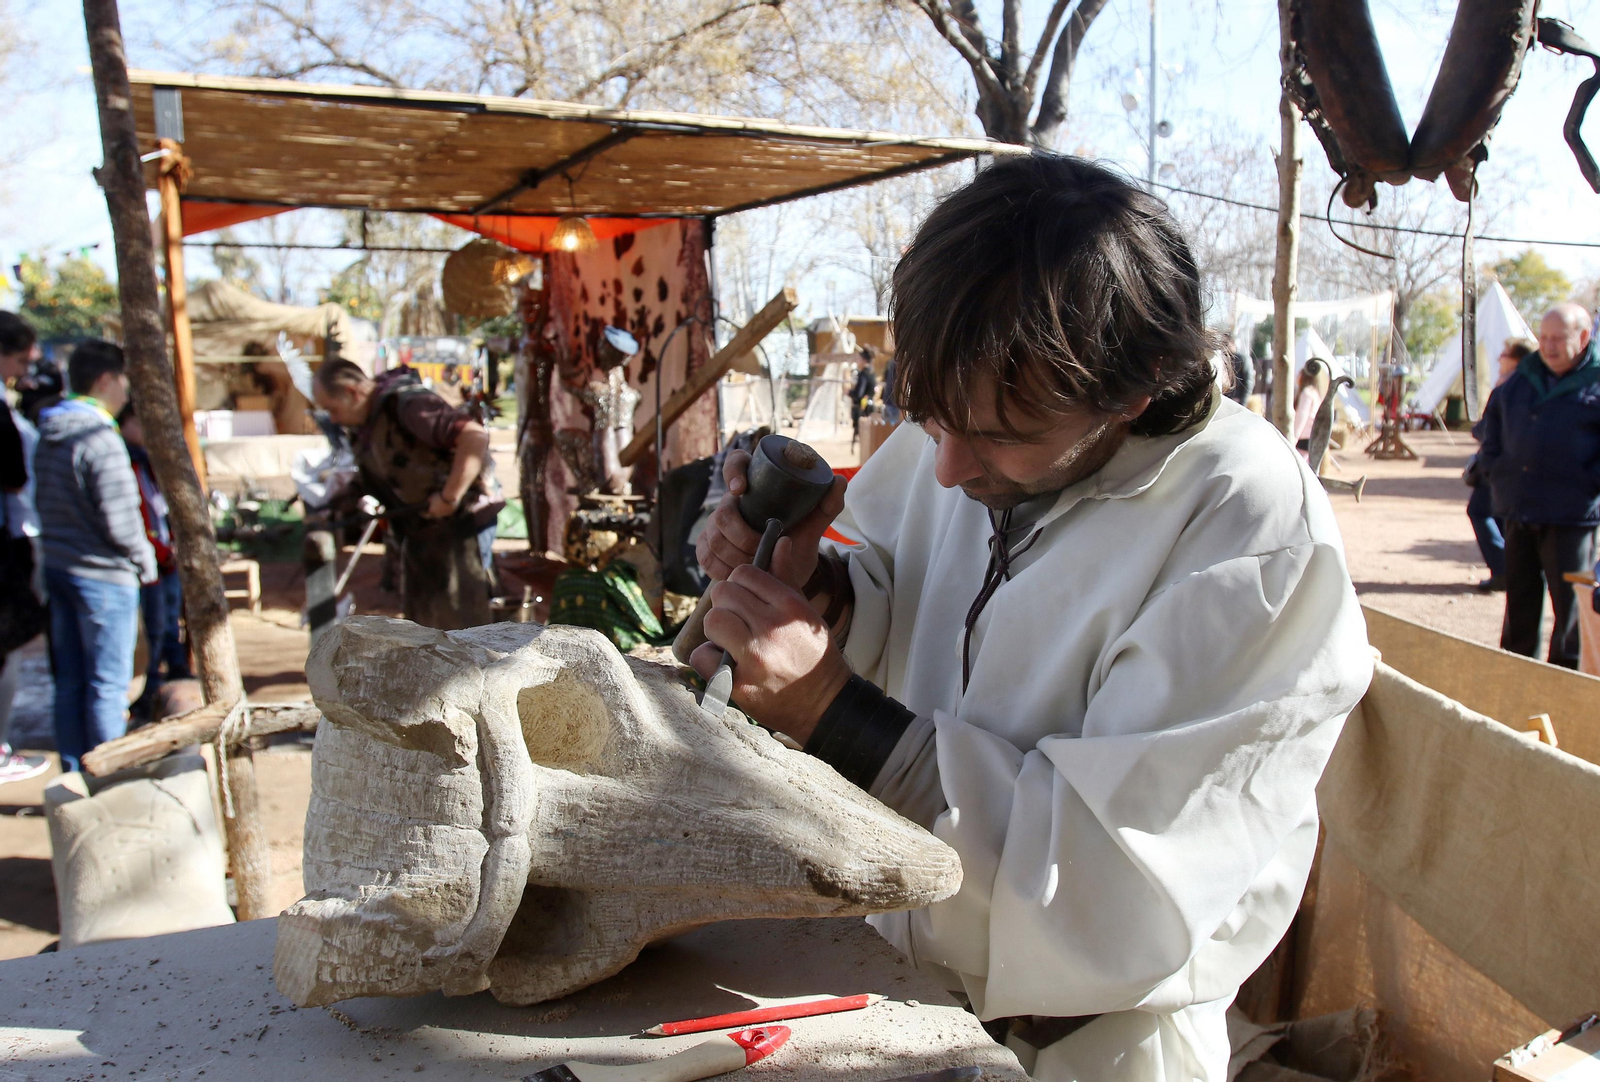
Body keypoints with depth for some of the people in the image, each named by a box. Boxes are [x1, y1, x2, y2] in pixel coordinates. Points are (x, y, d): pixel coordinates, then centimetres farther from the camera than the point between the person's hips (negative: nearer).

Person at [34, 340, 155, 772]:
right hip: (104, 576, -8)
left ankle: (75, 774, 23)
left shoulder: (48, 436, 10)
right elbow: (119, 521, -19)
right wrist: (144, 561, -4)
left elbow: (44, 505, 15)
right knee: (108, 684, 0)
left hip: (58, 570, 9)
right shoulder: (100, 440, -18)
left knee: (70, 682, 14)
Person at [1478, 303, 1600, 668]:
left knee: (1570, 604, 2)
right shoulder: (1522, 380, 10)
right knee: (1519, 597, 15)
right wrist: (1492, 467, 13)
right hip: (1518, 511, 5)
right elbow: (1493, 417, 24)